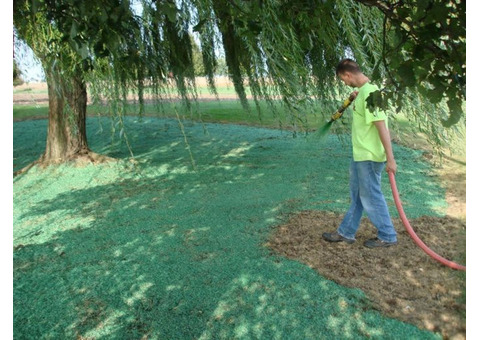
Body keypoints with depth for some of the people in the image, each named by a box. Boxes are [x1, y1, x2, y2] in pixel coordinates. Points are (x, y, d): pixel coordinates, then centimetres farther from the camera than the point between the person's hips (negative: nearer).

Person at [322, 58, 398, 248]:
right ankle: (346, 233, 30)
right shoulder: (363, 90, 8)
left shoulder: (368, 92, -20)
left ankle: (387, 236, 22)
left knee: (370, 197, 4)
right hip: (361, 154, 10)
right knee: (356, 195, 17)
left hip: (370, 156, -10)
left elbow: (382, 126, -24)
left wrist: (390, 158, -24)